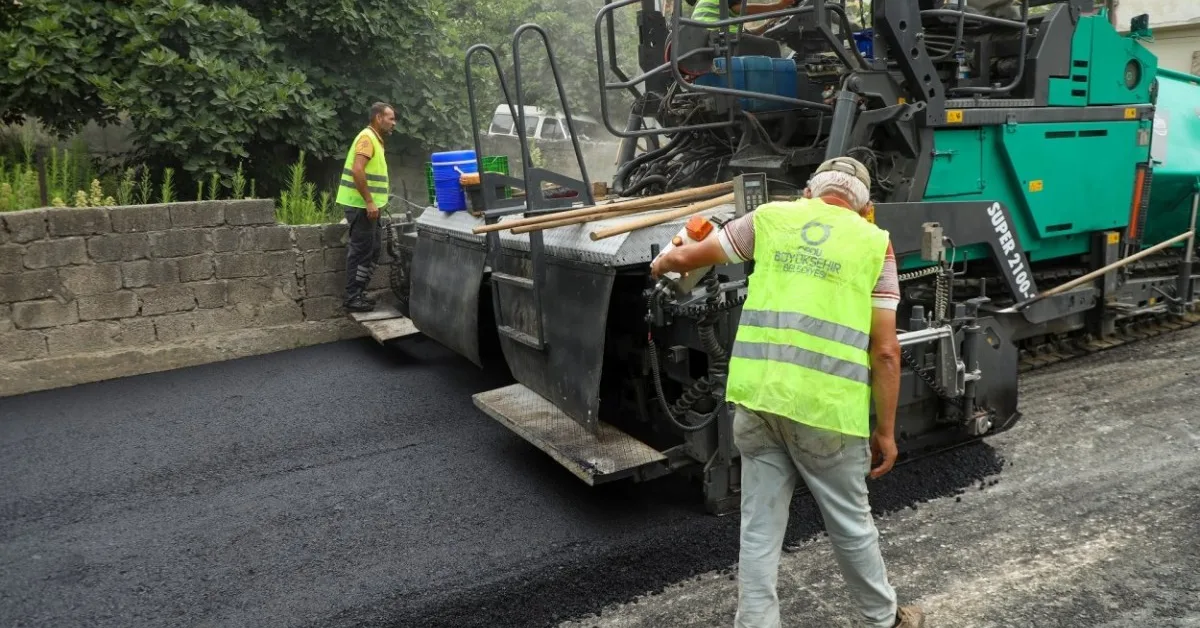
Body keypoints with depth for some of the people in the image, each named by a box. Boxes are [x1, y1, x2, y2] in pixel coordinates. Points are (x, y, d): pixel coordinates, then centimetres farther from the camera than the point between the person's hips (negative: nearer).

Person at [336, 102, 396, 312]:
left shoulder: (375, 139, 17)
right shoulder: (367, 137, -14)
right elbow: (357, 171, -25)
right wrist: (369, 202, -25)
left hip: (367, 205, 10)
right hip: (360, 205, -10)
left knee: (373, 248, 14)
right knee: (361, 250, -5)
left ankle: (358, 292, 21)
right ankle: (352, 298, 1)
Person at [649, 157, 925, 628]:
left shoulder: (770, 217, 11)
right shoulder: (875, 244, 6)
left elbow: (689, 257, 20)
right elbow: (885, 351, 0)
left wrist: (663, 263, 43)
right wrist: (885, 432, 7)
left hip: (758, 398, 2)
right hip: (826, 407, -1)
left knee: (759, 529, 13)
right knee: (850, 524, 18)